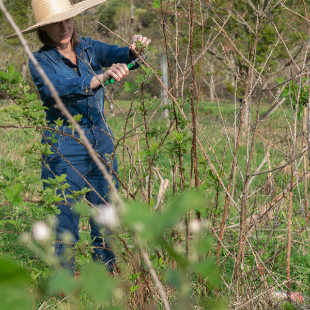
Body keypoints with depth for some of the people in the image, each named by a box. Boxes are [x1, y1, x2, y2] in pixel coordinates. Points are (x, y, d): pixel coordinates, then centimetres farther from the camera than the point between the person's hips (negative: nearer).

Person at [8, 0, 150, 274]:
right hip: (64, 148, -4)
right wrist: (100, 78, -42)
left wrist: (134, 49, -36)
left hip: (102, 143, 4)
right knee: (64, 223, -3)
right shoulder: (40, 61, -7)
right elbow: (59, 88, -27)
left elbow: (119, 56, -11)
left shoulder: (89, 48, 6)